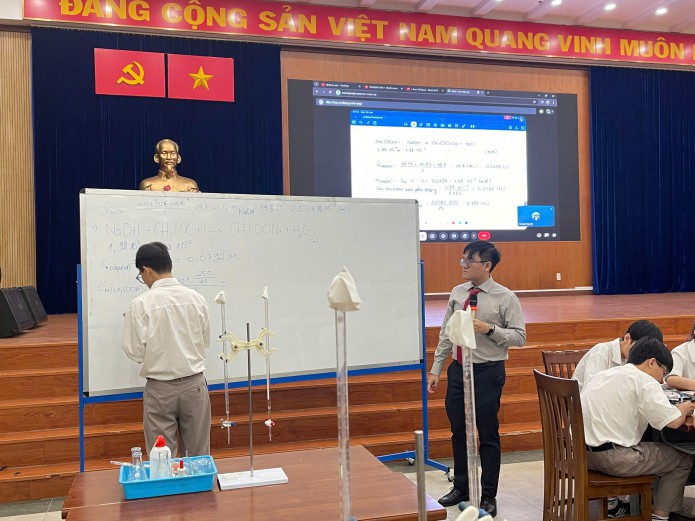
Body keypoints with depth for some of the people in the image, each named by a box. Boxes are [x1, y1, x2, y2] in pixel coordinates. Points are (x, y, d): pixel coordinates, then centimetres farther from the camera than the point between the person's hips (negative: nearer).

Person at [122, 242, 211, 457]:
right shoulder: (196, 298, -3)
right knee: (198, 455, 14)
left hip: (161, 390, -3)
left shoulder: (141, 304, -13)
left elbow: (135, 351, -11)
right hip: (194, 385, 3)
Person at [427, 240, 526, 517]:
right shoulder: (457, 293, 5)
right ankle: (461, 488, 34)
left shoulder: (505, 298, -9)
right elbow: (446, 333, 9)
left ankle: (488, 496, 23)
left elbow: (519, 336, -8)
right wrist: (436, 369, 8)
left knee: (488, 435, 6)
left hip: (488, 372, -5)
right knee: (459, 432, 15)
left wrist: (489, 329, -22)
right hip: (458, 369, 5)